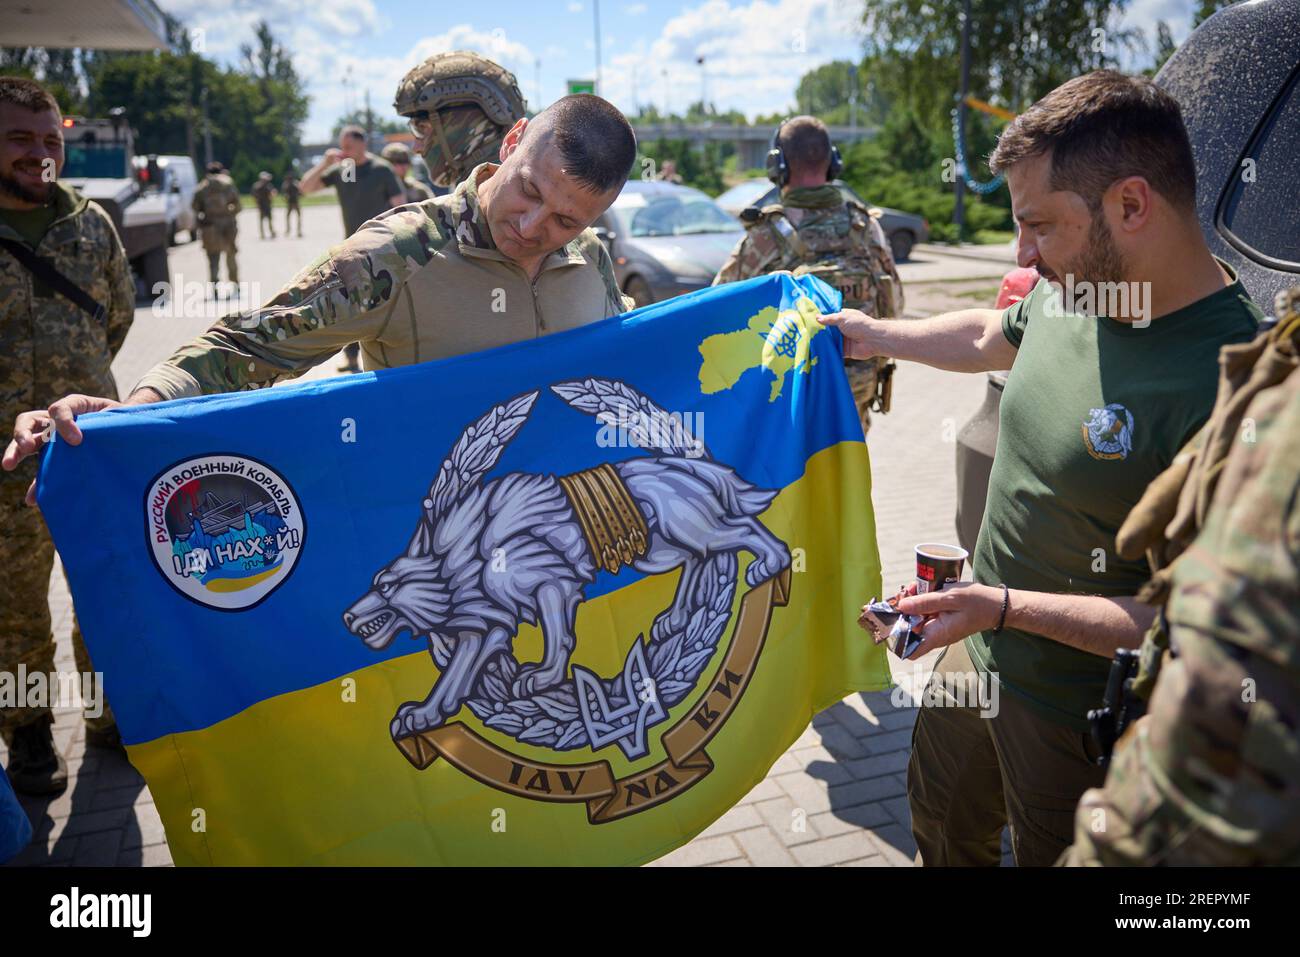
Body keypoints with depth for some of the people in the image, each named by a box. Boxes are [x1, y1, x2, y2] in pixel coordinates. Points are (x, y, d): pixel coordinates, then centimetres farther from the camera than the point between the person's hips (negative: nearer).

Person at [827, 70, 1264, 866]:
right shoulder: (1070, 299, -8)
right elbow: (989, 336, 17)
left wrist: (1005, 608, -30)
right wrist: (874, 335, 25)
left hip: (1079, 716, -7)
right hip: (978, 655, 7)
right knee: (944, 831, 29)